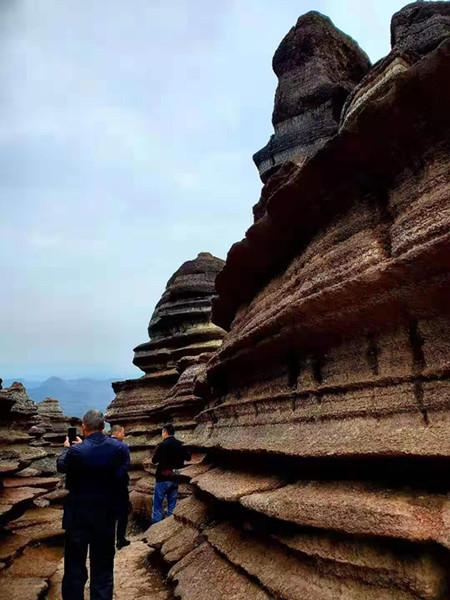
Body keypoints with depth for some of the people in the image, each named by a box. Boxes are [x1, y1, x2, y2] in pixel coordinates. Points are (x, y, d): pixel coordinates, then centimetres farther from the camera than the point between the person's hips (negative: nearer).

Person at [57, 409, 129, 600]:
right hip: (106, 514, 2)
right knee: (103, 566, 16)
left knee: (74, 565, 13)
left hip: (78, 514, -2)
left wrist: (66, 448, 20)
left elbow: (61, 466, -1)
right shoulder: (119, 449, -13)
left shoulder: (76, 451, -21)